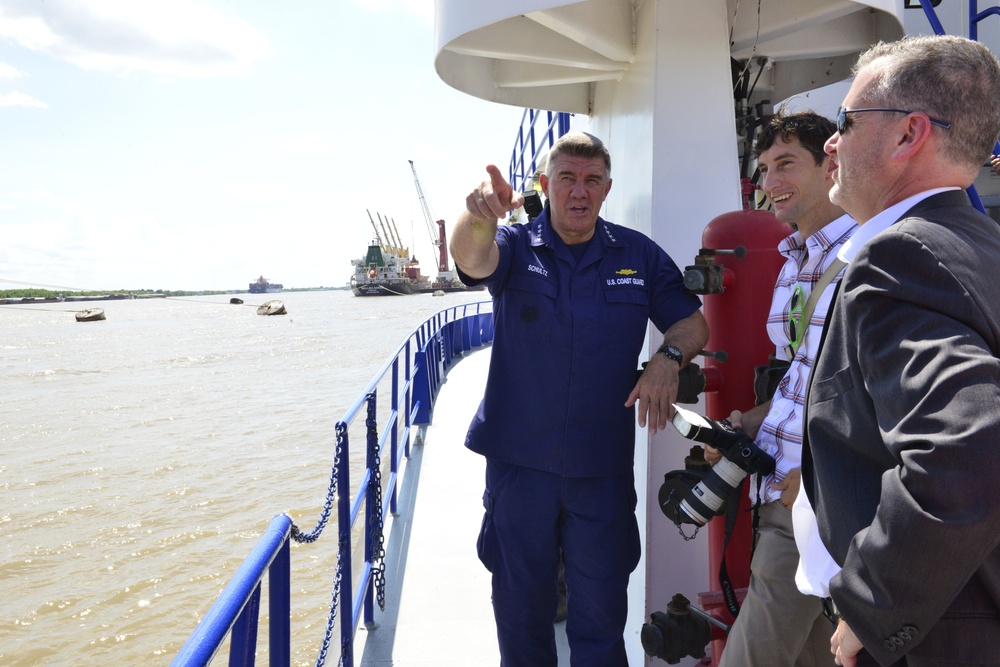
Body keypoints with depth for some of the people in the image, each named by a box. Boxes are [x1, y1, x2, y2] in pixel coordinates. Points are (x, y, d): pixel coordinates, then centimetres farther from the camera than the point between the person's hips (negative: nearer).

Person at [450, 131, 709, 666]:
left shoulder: (639, 255, 3)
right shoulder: (515, 246, -3)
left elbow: (693, 323, 8)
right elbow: (472, 258, -26)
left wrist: (668, 358, -15)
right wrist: (480, 214, -49)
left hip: (603, 467, 1)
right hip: (519, 463, -1)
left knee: (602, 611, 14)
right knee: (520, 604, 15)